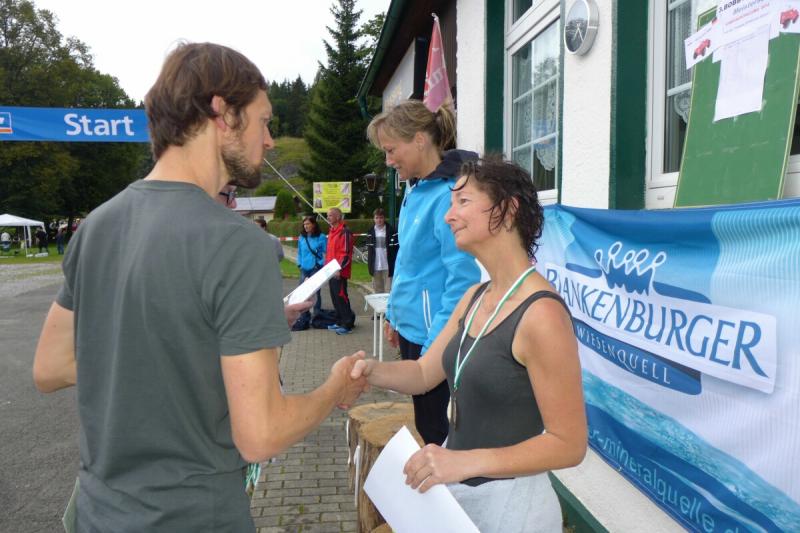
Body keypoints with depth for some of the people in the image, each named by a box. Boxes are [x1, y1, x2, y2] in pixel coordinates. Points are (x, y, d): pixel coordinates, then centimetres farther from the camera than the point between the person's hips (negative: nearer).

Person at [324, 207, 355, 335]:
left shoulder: (344, 232, -13)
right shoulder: (332, 231, 16)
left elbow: (347, 253, -18)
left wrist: (339, 269, -22)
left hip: (339, 272, -9)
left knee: (341, 297, -6)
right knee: (335, 297, 13)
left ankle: (347, 324, 0)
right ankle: (339, 322, 22)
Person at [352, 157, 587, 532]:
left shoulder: (541, 314, -24)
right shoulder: (475, 297, 2)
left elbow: (569, 444, -21)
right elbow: (425, 373, 6)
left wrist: (469, 461, -29)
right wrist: (372, 371, -13)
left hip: (507, 502, -7)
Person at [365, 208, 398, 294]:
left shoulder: (391, 231, -6)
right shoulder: (370, 232, 8)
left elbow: (396, 250, -6)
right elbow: (369, 250, 13)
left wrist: (394, 266, -9)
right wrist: (370, 266, 8)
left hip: (388, 267, -4)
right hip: (376, 267, 4)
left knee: (389, 292, -3)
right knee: (378, 292, 12)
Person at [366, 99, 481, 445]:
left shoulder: (448, 196, -20)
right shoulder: (416, 191, 7)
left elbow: (462, 279, -22)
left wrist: (433, 350, -20)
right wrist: (395, 314, 19)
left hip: (434, 337, -9)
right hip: (411, 327, 9)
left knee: (434, 429, 4)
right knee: (423, 421, 20)